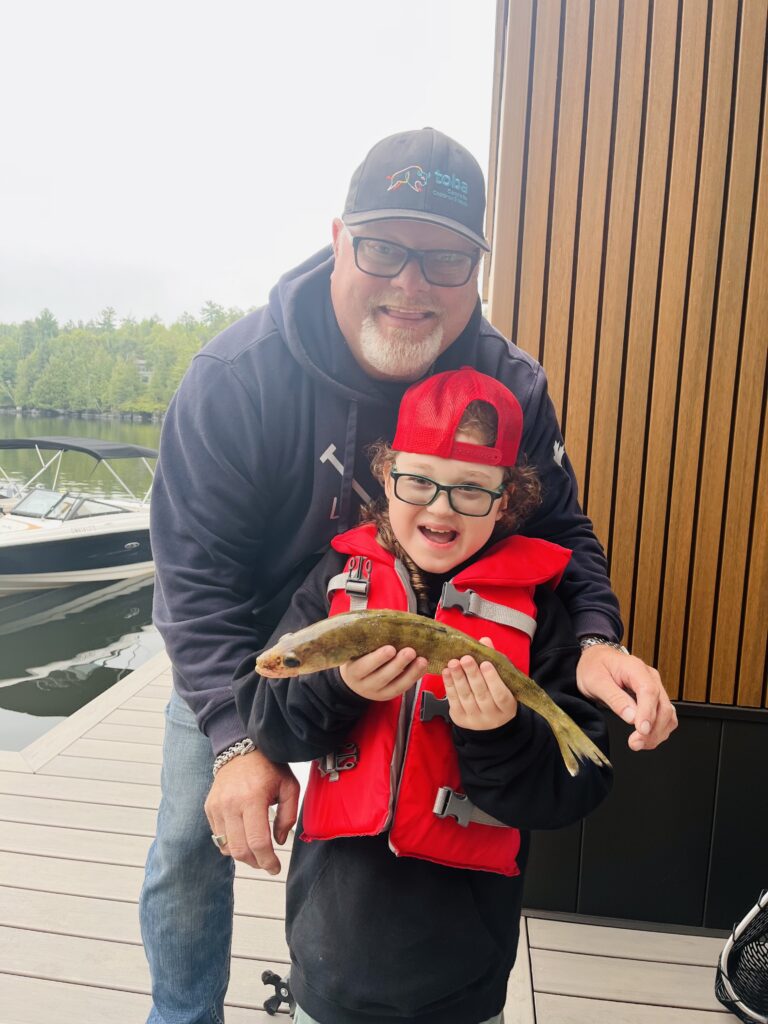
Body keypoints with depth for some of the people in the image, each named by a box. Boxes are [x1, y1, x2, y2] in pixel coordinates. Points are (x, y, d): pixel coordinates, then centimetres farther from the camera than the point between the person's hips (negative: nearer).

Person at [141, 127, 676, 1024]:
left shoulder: (512, 389, -20)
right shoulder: (235, 375, -28)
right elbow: (197, 573, -24)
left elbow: (559, 529, -9)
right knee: (188, 852, 11)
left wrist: (593, 638, -30)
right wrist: (235, 736, -31)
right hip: (239, 657, -1)